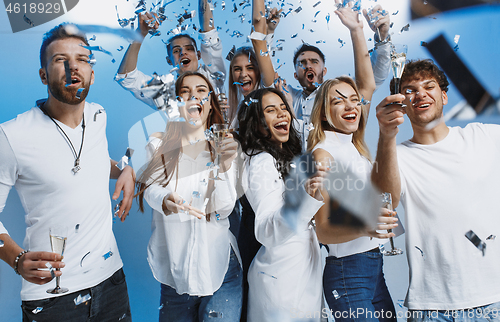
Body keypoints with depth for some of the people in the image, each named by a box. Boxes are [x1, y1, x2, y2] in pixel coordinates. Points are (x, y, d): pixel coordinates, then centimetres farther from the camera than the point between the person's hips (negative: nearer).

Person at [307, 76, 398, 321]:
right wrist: (362, 227, -35)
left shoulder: (354, 145, 9)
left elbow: (368, 88, 21)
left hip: (374, 265, 8)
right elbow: (322, 231, -18)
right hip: (348, 271, -7)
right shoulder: (324, 152, -13)